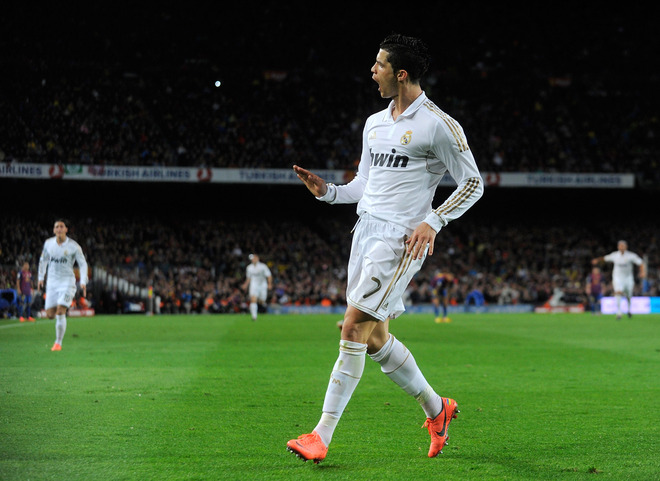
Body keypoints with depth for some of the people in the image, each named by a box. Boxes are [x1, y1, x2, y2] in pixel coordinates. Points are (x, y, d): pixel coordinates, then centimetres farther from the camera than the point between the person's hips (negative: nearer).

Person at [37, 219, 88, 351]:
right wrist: (41, 277, 18)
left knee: (60, 312, -16)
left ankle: (58, 343, -5)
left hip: (67, 281, -4)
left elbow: (83, 264, -4)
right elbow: (43, 260, 19)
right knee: (50, 314, -2)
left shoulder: (74, 246, -8)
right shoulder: (48, 243, 3)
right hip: (52, 281, 4)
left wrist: (83, 282, -15)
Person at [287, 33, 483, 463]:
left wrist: (432, 222, -14)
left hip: (401, 238, -8)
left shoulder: (438, 124, -7)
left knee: (354, 327, -14)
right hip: (366, 229, 8)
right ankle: (436, 408, 29)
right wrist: (327, 191, 5)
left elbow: (473, 183, -3)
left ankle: (322, 436, -12)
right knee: (374, 337, 9)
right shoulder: (374, 124, 16)